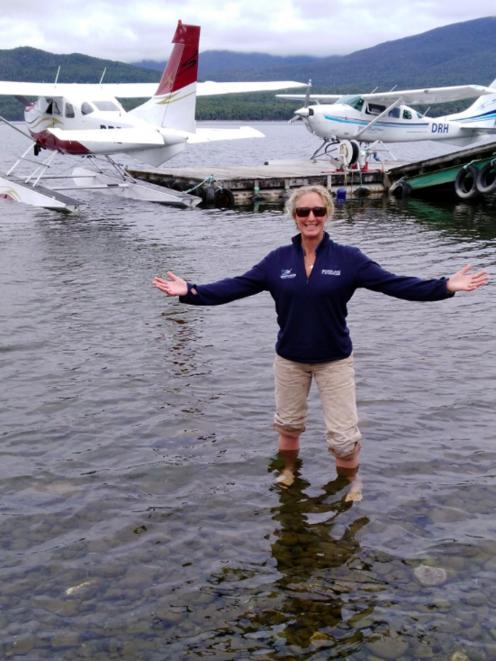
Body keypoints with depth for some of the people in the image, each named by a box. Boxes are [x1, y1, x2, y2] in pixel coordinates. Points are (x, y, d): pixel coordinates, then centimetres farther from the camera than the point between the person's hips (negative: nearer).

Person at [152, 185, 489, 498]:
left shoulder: (348, 258, -10)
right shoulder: (278, 259, -5)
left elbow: (393, 283, -14)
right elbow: (235, 286, -7)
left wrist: (445, 286, -24)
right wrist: (190, 291, -18)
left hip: (334, 360, -2)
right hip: (290, 359, 2)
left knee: (343, 436, 1)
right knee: (288, 424, 20)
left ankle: (352, 481, 32)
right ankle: (289, 471, 49)